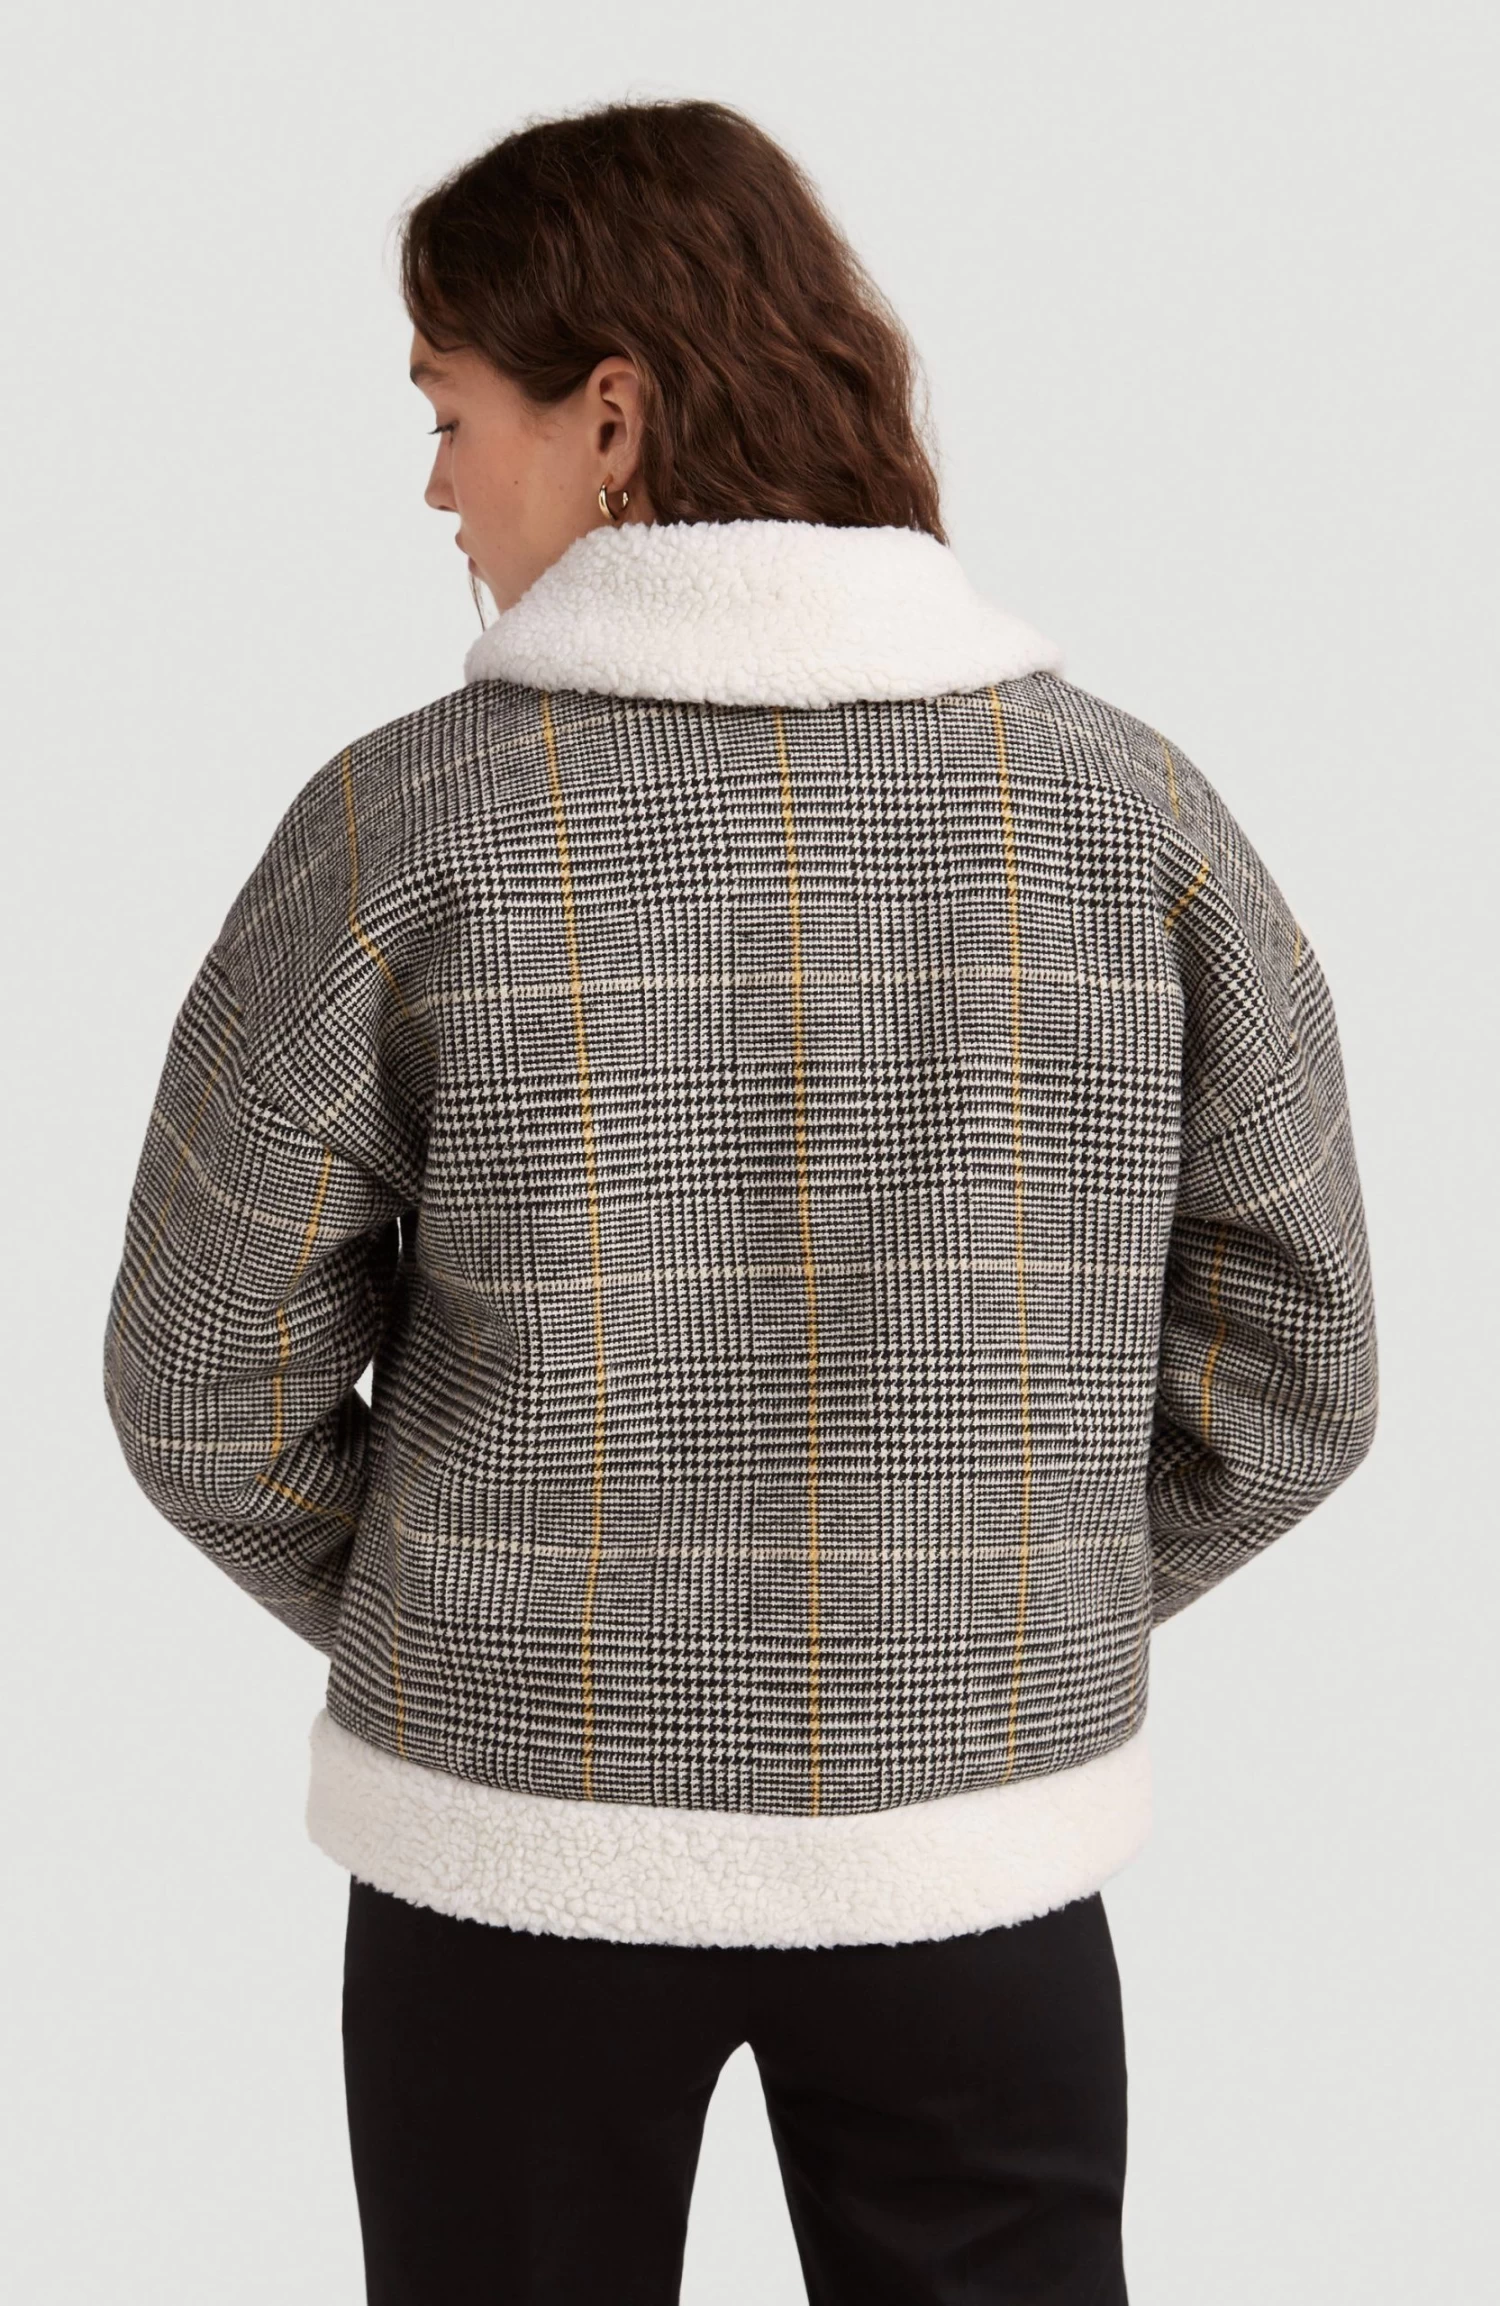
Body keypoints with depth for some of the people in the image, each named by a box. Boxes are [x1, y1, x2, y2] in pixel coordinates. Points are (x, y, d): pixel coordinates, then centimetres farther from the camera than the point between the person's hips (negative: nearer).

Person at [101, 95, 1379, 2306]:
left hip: (525, 1823, -1)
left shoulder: (410, 822, -14)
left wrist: (473, 1653, 9)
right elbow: (1285, 1369, -4)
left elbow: (212, 1385, -8)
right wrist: (997, 1637, 10)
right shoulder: (1126, 804, -8)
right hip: (967, 1830, 2)